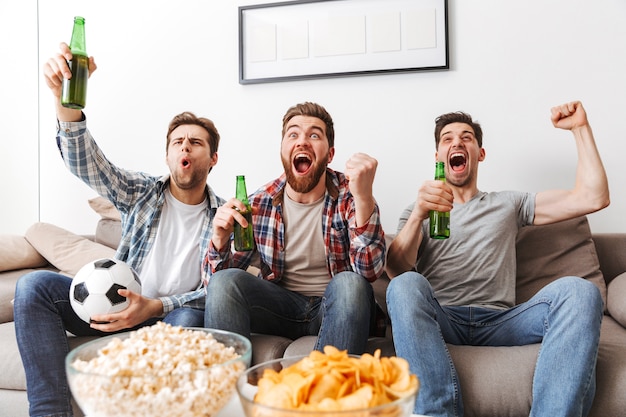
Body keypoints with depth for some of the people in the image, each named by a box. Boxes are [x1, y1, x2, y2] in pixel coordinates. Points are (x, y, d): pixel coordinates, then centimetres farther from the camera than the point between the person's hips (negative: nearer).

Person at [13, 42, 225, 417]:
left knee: (190, 320, -38)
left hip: (174, 314, -3)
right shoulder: (141, 192, 3)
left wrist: (156, 307, -24)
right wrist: (66, 99, -34)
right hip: (120, 305, 3)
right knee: (34, 285, -17)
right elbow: (85, 162, -15)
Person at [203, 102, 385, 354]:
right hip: (279, 305, 2)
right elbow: (221, 277, -1)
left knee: (350, 284, -33)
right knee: (223, 281, -23)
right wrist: (220, 239, -25)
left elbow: (370, 271, -23)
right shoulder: (259, 203, -3)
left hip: (335, 305, -1)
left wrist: (364, 197, -37)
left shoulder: (348, 195, -9)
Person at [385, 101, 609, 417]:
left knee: (579, 291, -24)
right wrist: (418, 215, -21)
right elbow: (395, 270, -2)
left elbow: (593, 198, 14)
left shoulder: (508, 205, 24)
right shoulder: (419, 209, 18)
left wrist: (580, 128, 11)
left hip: (499, 322, 2)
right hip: (441, 321, -1)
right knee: (406, 285, -34)